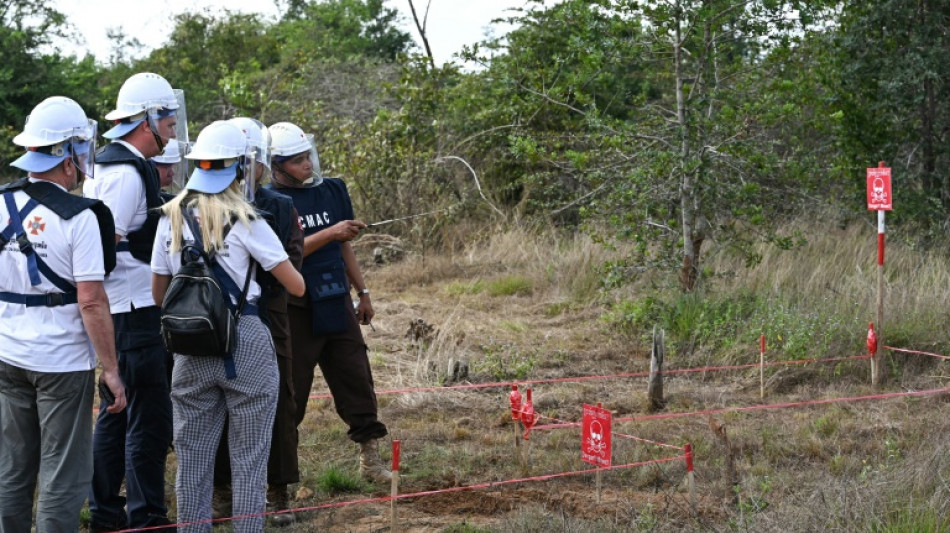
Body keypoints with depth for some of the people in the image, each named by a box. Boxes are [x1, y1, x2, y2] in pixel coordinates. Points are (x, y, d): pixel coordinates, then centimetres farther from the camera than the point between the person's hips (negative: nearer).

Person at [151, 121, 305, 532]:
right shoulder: (244, 219, -7)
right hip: (245, 343, -4)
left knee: (193, 457, 13)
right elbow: (296, 286, -5)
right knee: (249, 458, 5)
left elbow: (159, 292, 11)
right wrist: (281, 256, 15)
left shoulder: (171, 217, 5)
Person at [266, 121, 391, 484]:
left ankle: (370, 458, 16)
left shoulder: (332, 190, 9)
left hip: (336, 304, 5)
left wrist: (362, 291, 18)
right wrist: (329, 233, -27)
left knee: (356, 379, 7)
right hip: (295, 310, -5)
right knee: (290, 389, 2)